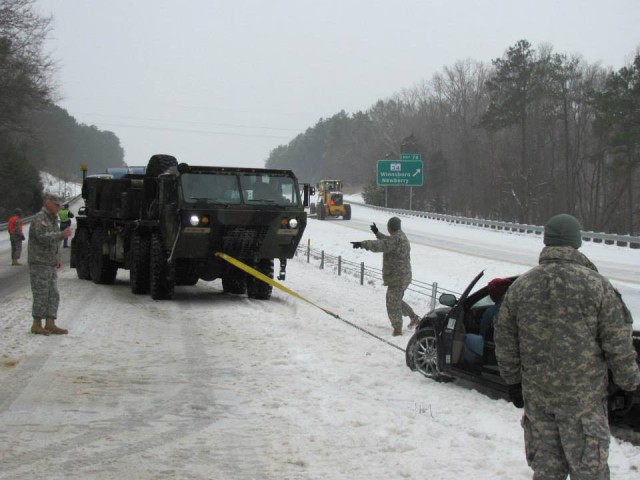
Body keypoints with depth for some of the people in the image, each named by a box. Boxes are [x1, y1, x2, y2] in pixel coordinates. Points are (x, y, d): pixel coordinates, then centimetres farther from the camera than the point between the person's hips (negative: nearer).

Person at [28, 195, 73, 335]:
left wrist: (57, 259, 15)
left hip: (50, 265, 9)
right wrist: (62, 234, -26)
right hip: (39, 263, -9)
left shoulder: (52, 219, 18)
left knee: (53, 295, 6)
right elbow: (43, 237, -26)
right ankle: (37, 325, 1)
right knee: (41, 295, -6)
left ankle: (50, 324, 7)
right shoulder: (40, 218, -11)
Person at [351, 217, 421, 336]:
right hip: (403, 277, 10)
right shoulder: (401, 236, 10)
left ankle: (397, 329, 7)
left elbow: (381, 245, -35)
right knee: (396, 301, 25)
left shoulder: (396, 239, -22)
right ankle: (414, 317, 32)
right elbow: (387, 242, 31)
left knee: (393, 304, 0)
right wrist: (377, 233, 39)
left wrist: (362, 244, -39)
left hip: (397, 278, -10)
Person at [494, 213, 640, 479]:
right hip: (583, 396, -4)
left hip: (536, 394, 4)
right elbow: (618, 340, -6)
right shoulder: (596, 284, -9)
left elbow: (504, 340, 9)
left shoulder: (520, 286, 3)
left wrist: (513, 381, 19)